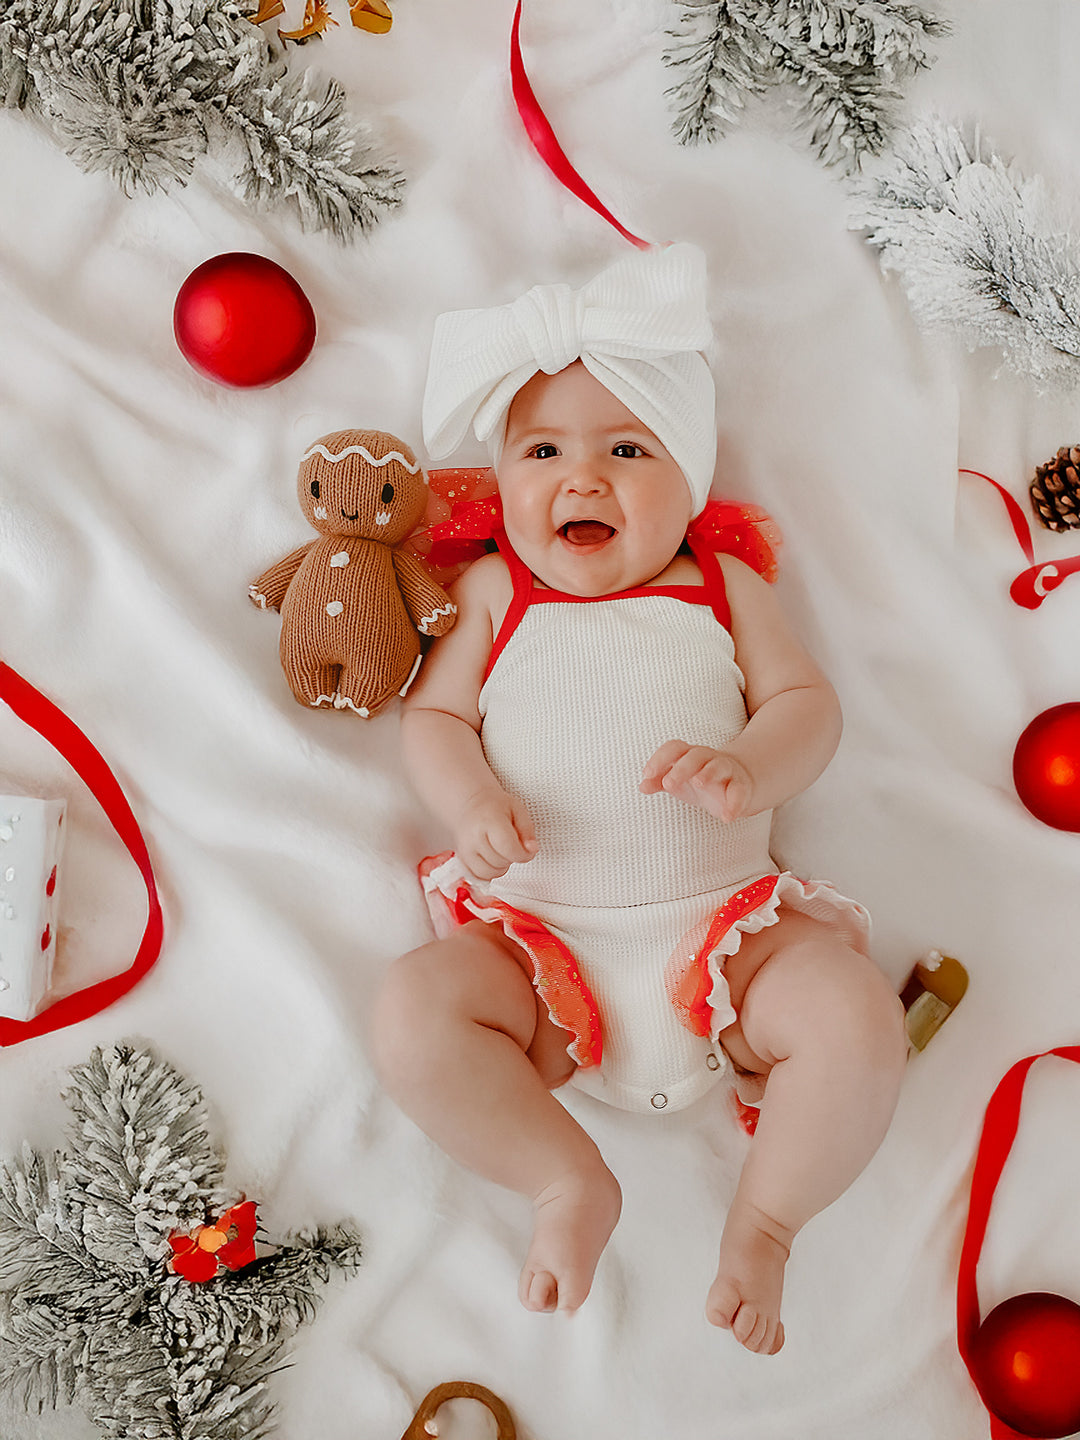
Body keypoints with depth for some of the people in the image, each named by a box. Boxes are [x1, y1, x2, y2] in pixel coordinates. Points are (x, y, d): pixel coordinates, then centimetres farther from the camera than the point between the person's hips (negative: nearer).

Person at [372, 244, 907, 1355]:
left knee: (858, 1018, -22)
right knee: (413, 1011, -25)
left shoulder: (722, 587, 11)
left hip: (724, 926, 1)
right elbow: (432, 716, 6)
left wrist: (749, 771, -17)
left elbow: (806, 701, 6)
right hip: (537, 941, 0)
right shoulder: (491, 591, 9)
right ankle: (569, 1181, -5)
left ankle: (763, 1218, 1)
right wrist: (474, 802, -16)